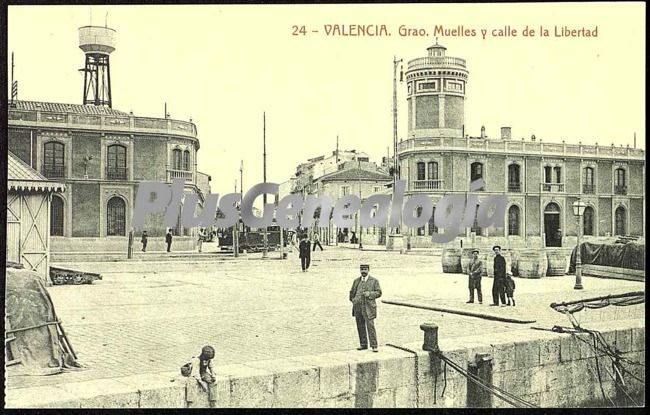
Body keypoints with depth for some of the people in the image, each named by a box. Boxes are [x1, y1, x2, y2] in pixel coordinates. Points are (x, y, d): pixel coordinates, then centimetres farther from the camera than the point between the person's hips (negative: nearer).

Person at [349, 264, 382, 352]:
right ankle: (363, 344, 17)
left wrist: (370, 294, -15)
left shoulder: (374, 281, 5)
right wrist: (353, 300, 9)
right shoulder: (356, 281, 15)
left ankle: (374, 346, -4)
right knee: (360, 326, 7)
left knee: (370, 326, -10)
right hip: (358, 307, 4)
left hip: (368, 307, -4)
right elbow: (352, 292, 24)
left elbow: (379, 293, 0)